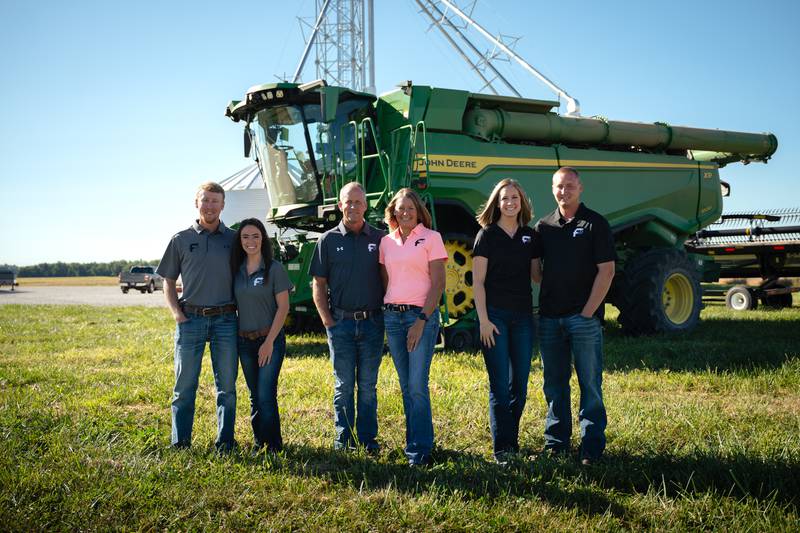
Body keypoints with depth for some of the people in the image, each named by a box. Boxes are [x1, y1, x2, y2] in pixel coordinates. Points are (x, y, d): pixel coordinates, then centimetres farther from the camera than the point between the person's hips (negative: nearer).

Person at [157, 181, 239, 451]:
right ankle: (180, 444, 12)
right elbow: (168, 282, 10)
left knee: (227, 386, 5)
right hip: (190, 319, 0)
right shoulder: (181, 239, 6)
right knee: (185, 385, 3)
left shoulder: (234, 239, 7)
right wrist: (177, 314, -2)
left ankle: (225, 443, 15)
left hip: (225, 320, 1)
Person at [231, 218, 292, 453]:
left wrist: (269, 341, -13)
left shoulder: (274, 269, -7)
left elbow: (283, 307, -9)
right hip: (245, 341, 5)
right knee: (255, 397, 12)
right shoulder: (236, 270, 7)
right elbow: (234, 304, 12)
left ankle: (273, 446, 4)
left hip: (270, 339, -5)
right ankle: (259, 442, 24)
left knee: (266, 396, -8)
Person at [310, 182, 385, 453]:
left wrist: (386, 314, -1)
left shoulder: (378, 238, 5)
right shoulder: (328, 240, 3)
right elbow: (318, 284, 4)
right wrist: (328, 321, -4)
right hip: (341, 322, 0)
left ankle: (368, 439, 16)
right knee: (343, 385, 6)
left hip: (372, 322, 1)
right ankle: (343, 439, 16)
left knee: (368, 385, 7)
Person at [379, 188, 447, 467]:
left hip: (421, 314, -5)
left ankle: (420, 450, 0)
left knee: (417, 385, -8)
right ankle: (414, 442, 20)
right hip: (392, 316, 5)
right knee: (406, 386, 10)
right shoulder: (386, 242, 12)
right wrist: (383, 313, 4)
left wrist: (422, 320, -14)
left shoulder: (431, 238, -1)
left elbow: (438, 283, -7)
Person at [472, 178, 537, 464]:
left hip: (523, 316, 4)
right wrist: (484, 320, -12)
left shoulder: (529, 235, 10)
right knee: (499, 385, -2)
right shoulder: (487, 235, -2)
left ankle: (513, 438, 23)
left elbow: (536, 274, 16)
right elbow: (477, 282, -5)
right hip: (495, 315, -4)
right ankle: (502, 448, 4)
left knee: (520, 384, 10)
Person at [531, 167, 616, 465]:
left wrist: (588, 311, -11)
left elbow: (606, 271, -7)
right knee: (554, 383, 11)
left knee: (590, 384, 0)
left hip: (584, 316, -4)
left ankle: (592, 446, 7)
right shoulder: (543, 226, 12)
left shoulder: (595, 224, -1)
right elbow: (535, 270, 13)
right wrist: (552, 291, 1)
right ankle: (556, 441, 21)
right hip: (549, 317, 4)